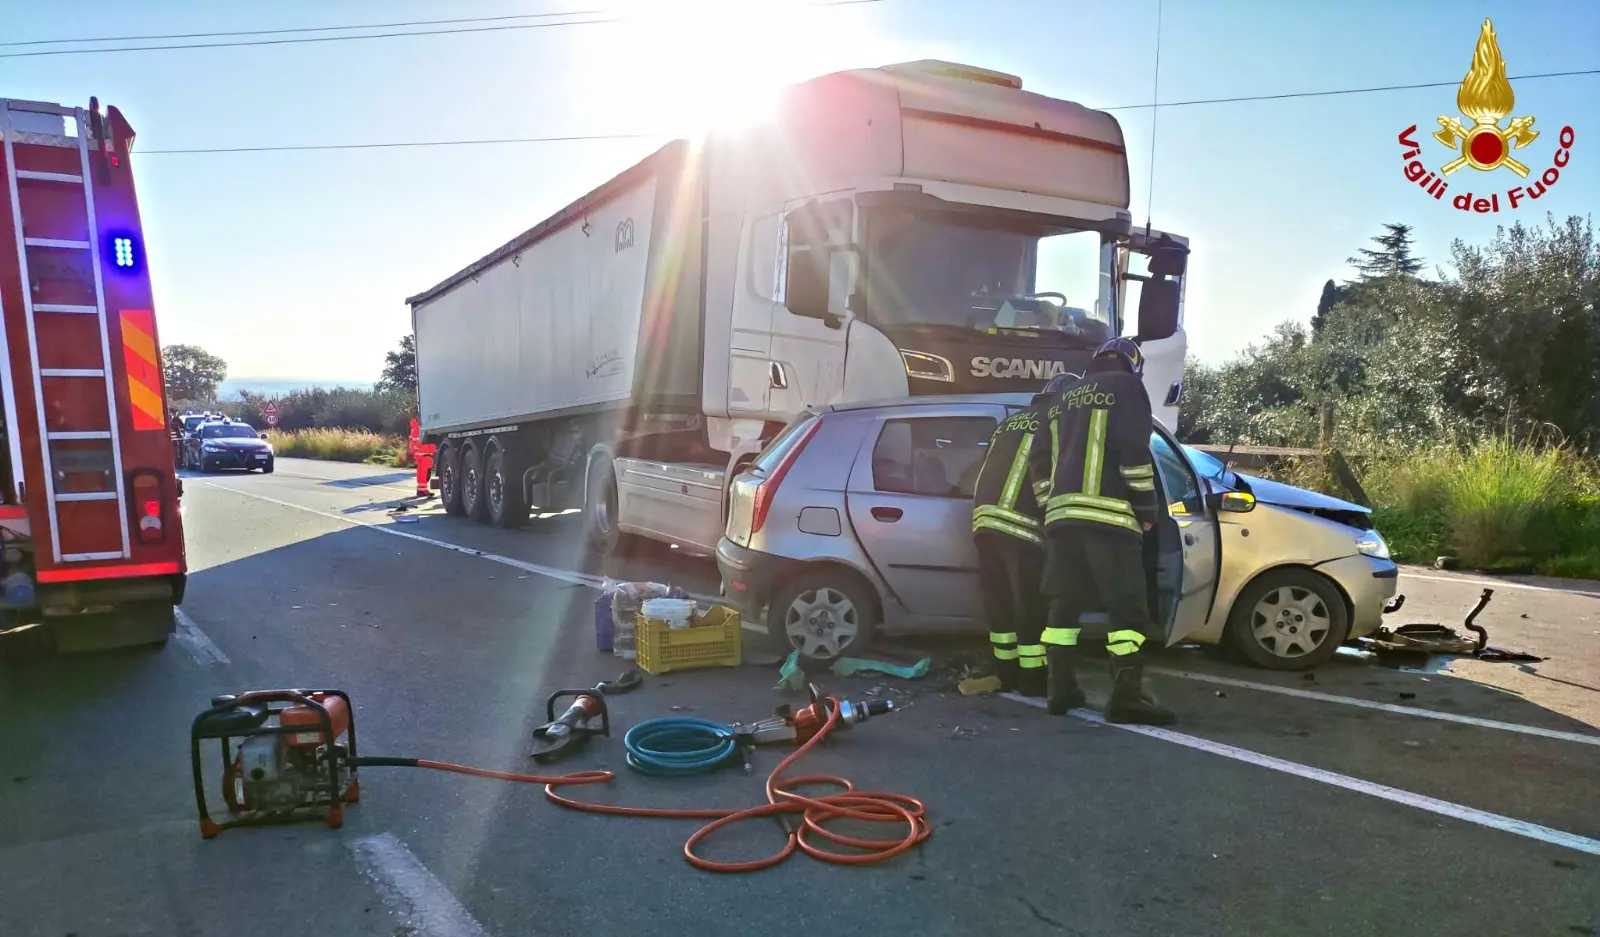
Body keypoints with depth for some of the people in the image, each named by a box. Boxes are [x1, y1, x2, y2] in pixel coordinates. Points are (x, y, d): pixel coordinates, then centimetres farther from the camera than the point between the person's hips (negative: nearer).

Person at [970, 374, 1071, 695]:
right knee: (1031, 605, 0)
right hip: (1019, 524, -7)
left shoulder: (1010, 422, 26)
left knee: (1000, 603, 12)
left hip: (984, 518, 7)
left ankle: (1007, 673, 18)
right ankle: (1032, 677, 4)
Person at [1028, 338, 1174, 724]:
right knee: (1127, 604, -6)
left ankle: (1059, 689, 12)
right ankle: (1126, 696, -11)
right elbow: (1134, 451, -8)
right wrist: (1146, 508, -2)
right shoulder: (1126, 385, 5)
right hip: (1107, 513, -6)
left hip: (1061, 512, 7)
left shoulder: (1065, 396, 24)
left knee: (1064, 603, 10)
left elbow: (1039, 457, 21)